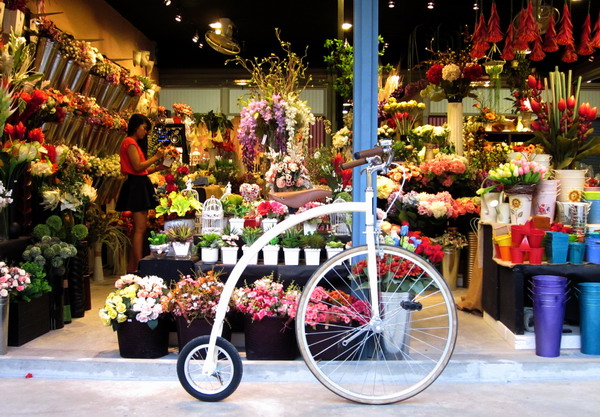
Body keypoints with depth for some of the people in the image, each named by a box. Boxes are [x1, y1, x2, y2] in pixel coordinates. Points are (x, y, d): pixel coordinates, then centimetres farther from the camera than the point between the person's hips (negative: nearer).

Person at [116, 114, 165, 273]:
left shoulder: (134, 143, 22)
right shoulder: (130, 142, -8)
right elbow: (137, 167, -17)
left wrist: (157, 168, 11)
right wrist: (155, 157, -9)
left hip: (140, 186, 10)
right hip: (136, 186, -10)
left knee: (138, 228, 10)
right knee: (140, 229, -12)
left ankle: (131, 268, 13)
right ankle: (139, 266, -12)